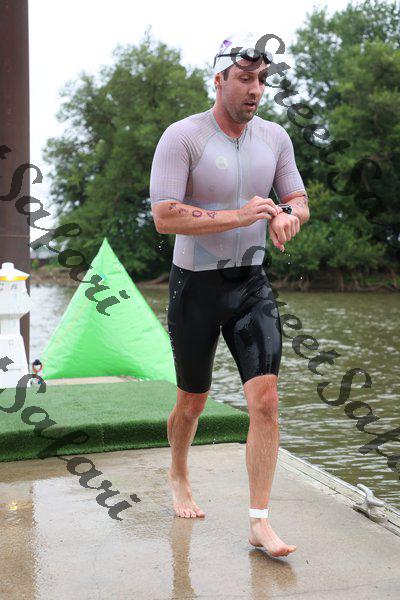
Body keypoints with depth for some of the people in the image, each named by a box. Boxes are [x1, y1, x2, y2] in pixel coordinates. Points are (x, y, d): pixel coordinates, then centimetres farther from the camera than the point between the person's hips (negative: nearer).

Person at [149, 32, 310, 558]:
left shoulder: (275, 137, 3)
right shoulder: (182, 137, -13)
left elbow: (299, 202, 9)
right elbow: (164, 218, -20)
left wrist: (287, 217, -16)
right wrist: (238, 216, -26)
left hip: (252, 284, 4)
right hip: (196, 286, -3)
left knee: (266, 399, -10)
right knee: (193, 400, 12)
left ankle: (260, 523, -1)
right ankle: (178, 476, 42)